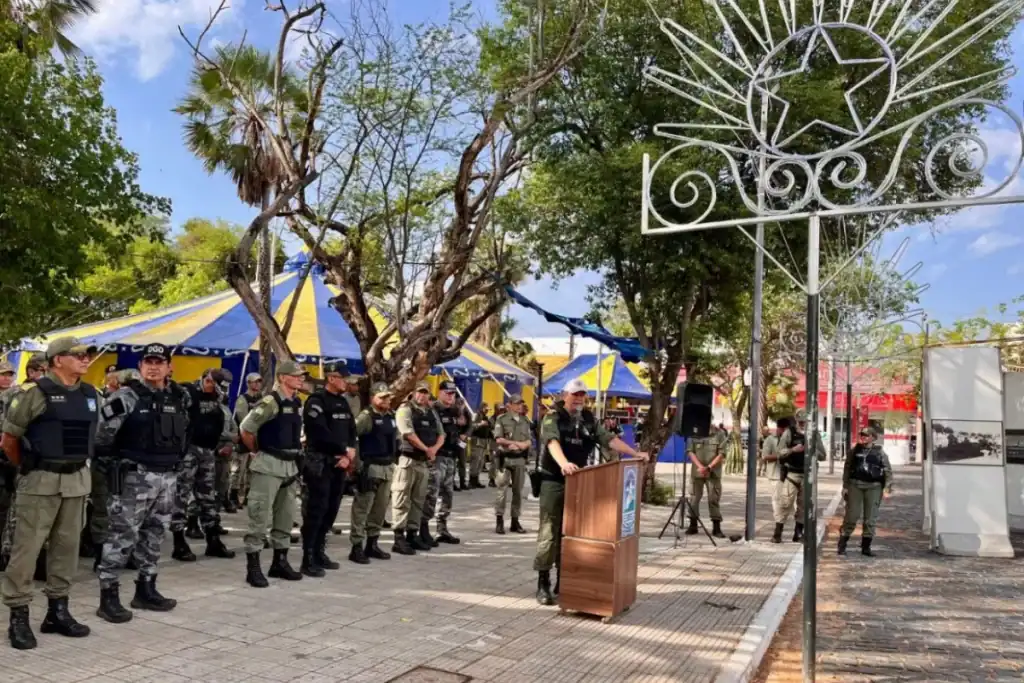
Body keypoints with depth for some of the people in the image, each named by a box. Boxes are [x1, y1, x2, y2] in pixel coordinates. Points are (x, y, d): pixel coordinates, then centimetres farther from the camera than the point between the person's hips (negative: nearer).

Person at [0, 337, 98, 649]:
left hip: (77, 480, 6)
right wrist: (27, 467, 8)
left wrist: (76, 462, 17)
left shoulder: (91, 394, 8)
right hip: (41, 480, -6)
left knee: (67, 545, 11)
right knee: (27, 547, 0)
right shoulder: (35, 392, -10)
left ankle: (57, 610, 22)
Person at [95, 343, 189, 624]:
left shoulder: (180, 398, 8)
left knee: (155, 536, 14)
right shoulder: (128, 396, -11)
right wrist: (113, 463, -4)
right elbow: (102, 432, -10)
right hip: (134, 477, -6)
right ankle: (108, 596, 5)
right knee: (122, 535, -4)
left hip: (167, 478, 6)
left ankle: (146, 589, 26)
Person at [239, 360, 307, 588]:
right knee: (260, 517, -3)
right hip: (268, 466, -8)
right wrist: (258, 451, -3)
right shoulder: (270, 402, -15)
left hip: (290, 466, 8)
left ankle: (280, 562, 25)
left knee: (286, 516, 14)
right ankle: (253, 568, 4)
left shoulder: (298, 403, 10)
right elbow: (246, 429, -15)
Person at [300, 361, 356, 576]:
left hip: (339, 463, 8)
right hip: (320, 463, -8)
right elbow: (321, 434, -19)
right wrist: (345, 450, -11)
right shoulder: (316, 401, -10)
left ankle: (319, 552, 23)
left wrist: (348, 455, -3)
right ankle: (308, 560, -3)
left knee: (331, 509, 12)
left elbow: (351, 430, 14)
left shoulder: (343, 402, 16)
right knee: (316, 510, -7)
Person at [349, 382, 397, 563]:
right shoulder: (367, 416, -11)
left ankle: (372, 544, 24)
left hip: (388, 467, 8)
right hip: (370, 467, -8)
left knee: (380, 508, 13)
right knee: (362, 508, -4)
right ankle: (356, 547, 2)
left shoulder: (391, 416, 13)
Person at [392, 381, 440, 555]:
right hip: (408, 459, -8)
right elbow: (408, 433, -16)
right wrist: (426, 449, -10)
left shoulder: (432, 412, 17)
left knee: (418, 500, 12)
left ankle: (412, 535, 20)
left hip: (425, 461, 8)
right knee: (402, 500, -7)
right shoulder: (406, 409, -6)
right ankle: (399, 538, -5)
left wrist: (434, 449, -5)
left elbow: (441, 434, 15)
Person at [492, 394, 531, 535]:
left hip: (520, 459, 4)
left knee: (518, 491, 7)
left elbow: (530, 441, 7)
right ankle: (499, 521, 1)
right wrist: (517, 443, -11)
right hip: (505, 459, -4)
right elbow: (498, 439, -11)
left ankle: (515, 521, 14)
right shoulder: (502, 420, -1)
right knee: (502, 490, -4)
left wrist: (518, 445, -12)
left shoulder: (525, 421, 12)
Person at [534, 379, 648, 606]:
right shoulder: (553, 418, -9)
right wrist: (564, 463, -46)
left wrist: (635, 454, -7)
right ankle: (543, 583, 2)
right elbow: (553, 442, -27)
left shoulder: (589, 420, 10)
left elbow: (609, 439, 4)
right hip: (554, 481, -5)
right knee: (549, 532, -5)